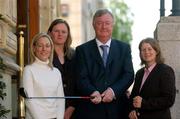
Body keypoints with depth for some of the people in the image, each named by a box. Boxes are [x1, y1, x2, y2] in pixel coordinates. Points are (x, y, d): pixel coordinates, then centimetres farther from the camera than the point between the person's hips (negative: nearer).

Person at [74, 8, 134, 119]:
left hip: (117, 109, 1)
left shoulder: (124, 48, 10)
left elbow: (129, 74, 1)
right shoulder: (83, 50, 5)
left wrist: (113, 90, -16)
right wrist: (93, 92, -23)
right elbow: (82, 78, -3)